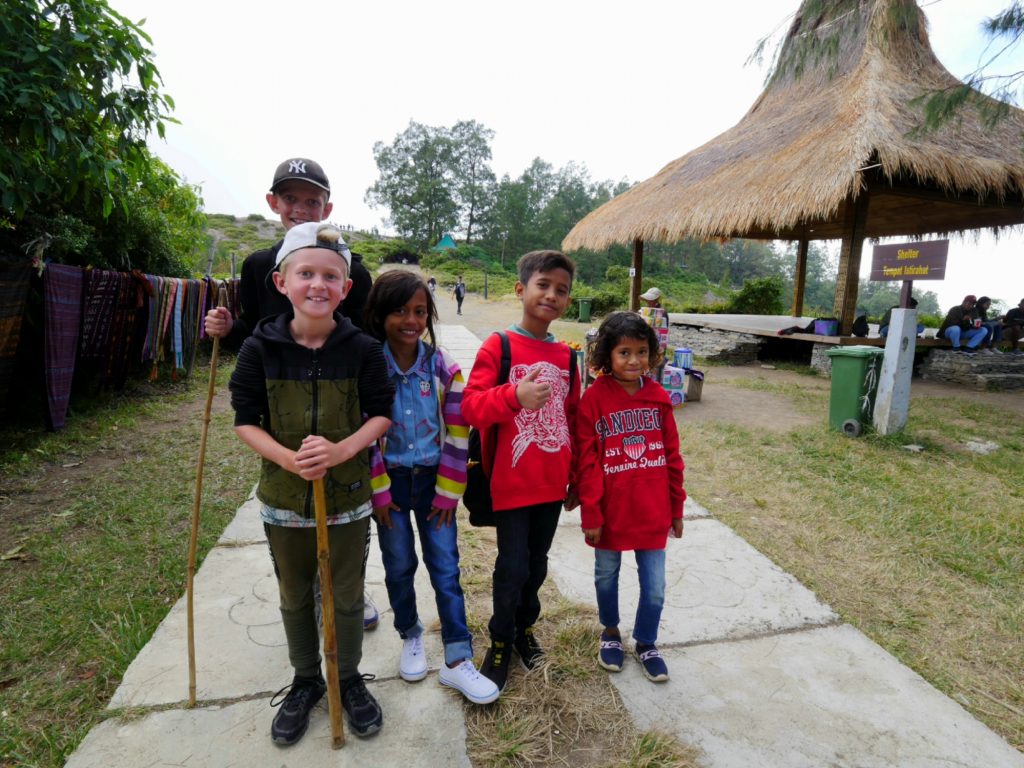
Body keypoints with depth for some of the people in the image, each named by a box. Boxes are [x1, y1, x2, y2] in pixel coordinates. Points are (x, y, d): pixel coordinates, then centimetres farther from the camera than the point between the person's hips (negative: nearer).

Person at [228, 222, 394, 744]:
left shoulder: (363, 348, -12)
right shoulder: (260, 348, -10)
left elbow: (382, 414, -7)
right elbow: (245, 420, -6)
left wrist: (342, 449, -25)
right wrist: (289, 459, -23)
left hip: (349, 496, -1)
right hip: (283, 497, 2)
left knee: (347, 596, 16)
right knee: (294, 597, 20)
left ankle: (349, 679, 41)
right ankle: (305, 681, 45)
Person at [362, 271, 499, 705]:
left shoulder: (444, 367, -8)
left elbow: (457, 432, -6)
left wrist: (449, 491, -6)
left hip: (433, 479, 0)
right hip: (389, 479, 0)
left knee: (446, 568, 4)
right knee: (399, 566, 14)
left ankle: (457, 660, 16)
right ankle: (410, 638, 38)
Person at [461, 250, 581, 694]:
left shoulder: (565, 356, 6)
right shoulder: (498, 345, -9)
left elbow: (573, 418, 13)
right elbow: (470, 405, -15)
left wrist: (574, 478, 15)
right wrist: (514, 396, -33)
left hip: (552, 484, 5)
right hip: (512, 483, -5)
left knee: (537, 563, 19)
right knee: (512, 567, 5)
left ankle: (524, 627, 43)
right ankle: (501, 641, 30)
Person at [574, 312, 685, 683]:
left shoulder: (659, 397, -3)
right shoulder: (594, 398, -13)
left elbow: (672, 456, 4)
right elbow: (587, 462, -11)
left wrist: (676, 507, 8)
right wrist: (590, 514, -10)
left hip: (652, 513, 2)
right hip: (611, 513, -2)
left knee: (655, 587, 11)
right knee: (606, 577, 19)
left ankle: (646, 643, 38)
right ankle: (610, 632, 45)